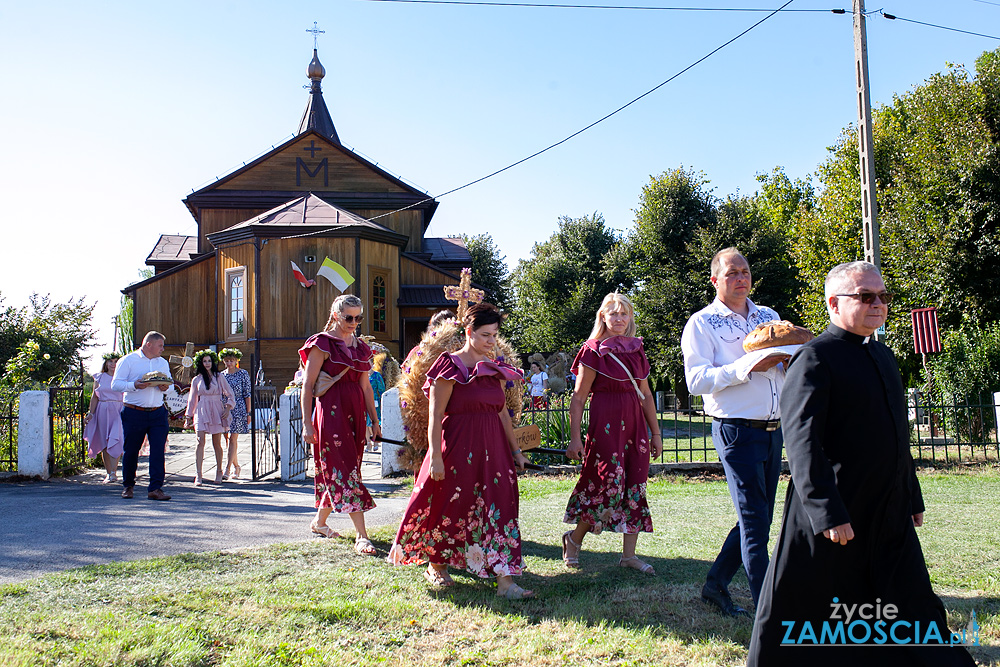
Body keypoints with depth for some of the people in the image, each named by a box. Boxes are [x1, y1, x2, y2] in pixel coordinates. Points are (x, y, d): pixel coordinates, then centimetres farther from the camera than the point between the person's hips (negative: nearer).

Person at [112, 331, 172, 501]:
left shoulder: (163, 362, 16)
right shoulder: (128, 360, 0)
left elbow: (169, 383, 19)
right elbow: (115, 385, -4)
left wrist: (165, 387, -5)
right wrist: (134, 385, -20)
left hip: (157, 412, 3)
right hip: (134, 412, -3)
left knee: (158, 450, -7)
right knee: (131, 451, 7)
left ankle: (155, 488, -5)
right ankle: (128, 486, 25)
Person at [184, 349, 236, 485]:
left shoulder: (219, 377, 8)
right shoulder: (197, 380, 10)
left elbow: (230, 395, 10)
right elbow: (192, 400, 16)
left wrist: (227, 409, -3)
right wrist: (188, 417, 14)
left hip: (217, 412, 0)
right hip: (202, 412, 0)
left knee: (217, 443, 3)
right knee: (201, 442, -13)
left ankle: (219, 472, 17)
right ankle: (198, 475, -16)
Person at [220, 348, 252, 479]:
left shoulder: (243, 374, -2)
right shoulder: (222, 375, 10)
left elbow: (247, 394, -2)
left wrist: (248, 413, -6)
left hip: (238, 409, -5)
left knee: (233, 439, -8)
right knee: (228, 438, 7)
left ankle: (228, 469, -11)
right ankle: (236, 466, 21)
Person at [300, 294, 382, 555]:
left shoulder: (361, 347, 14)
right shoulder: (322, 343, -5)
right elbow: (308, 385, -7)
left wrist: (374, 421, 16)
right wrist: (307, 422, -13)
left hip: (355, 413, 7)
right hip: (331, 411, -7)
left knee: (336, 471, 12)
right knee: (346, 472, -10)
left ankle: (320, 521, 31)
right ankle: (362, 536, -12)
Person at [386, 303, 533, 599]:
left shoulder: (495, 368, 12)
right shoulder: (450, 366, -7)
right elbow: (435, 415, -12)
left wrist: (515, 450, 16)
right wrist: (436, 456, -18)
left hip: (493, 448, 6)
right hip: (458, 445, -5)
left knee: (499, 507, -1)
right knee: (450, 504, 6)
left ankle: (505, 580, -2)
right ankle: (436, 565, 29)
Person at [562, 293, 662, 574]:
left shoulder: (636, 350, 13)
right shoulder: (594, 351, -3)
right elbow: (578, 397, -6)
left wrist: (656, 433, 17)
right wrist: (574, 437, -11)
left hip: (635, 424, 6)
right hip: (605, 424, -6)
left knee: (635, 487, 5)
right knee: (608, 485, -8)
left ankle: (629, 554, 13)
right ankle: (574, 538, 15)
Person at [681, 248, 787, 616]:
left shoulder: (769, 316, 16)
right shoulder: (702, 323, -3)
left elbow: (787, 371, 18)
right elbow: (696, 379, -14)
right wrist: (749, 367, -22)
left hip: (774, 430, 7)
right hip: (737, 430, -7)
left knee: (757, 518, 12)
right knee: (754, 521, -6)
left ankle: (716, 584, 27)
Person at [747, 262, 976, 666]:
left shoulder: (882, 355, 15)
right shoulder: (815, 358, -11)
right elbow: (802, 441, -19)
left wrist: (912, 496, 21)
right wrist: (827, 512, -24)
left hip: (890, 516, 8)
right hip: (834, 518, -7)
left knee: (915, 611, 10)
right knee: (801, 616, 4)